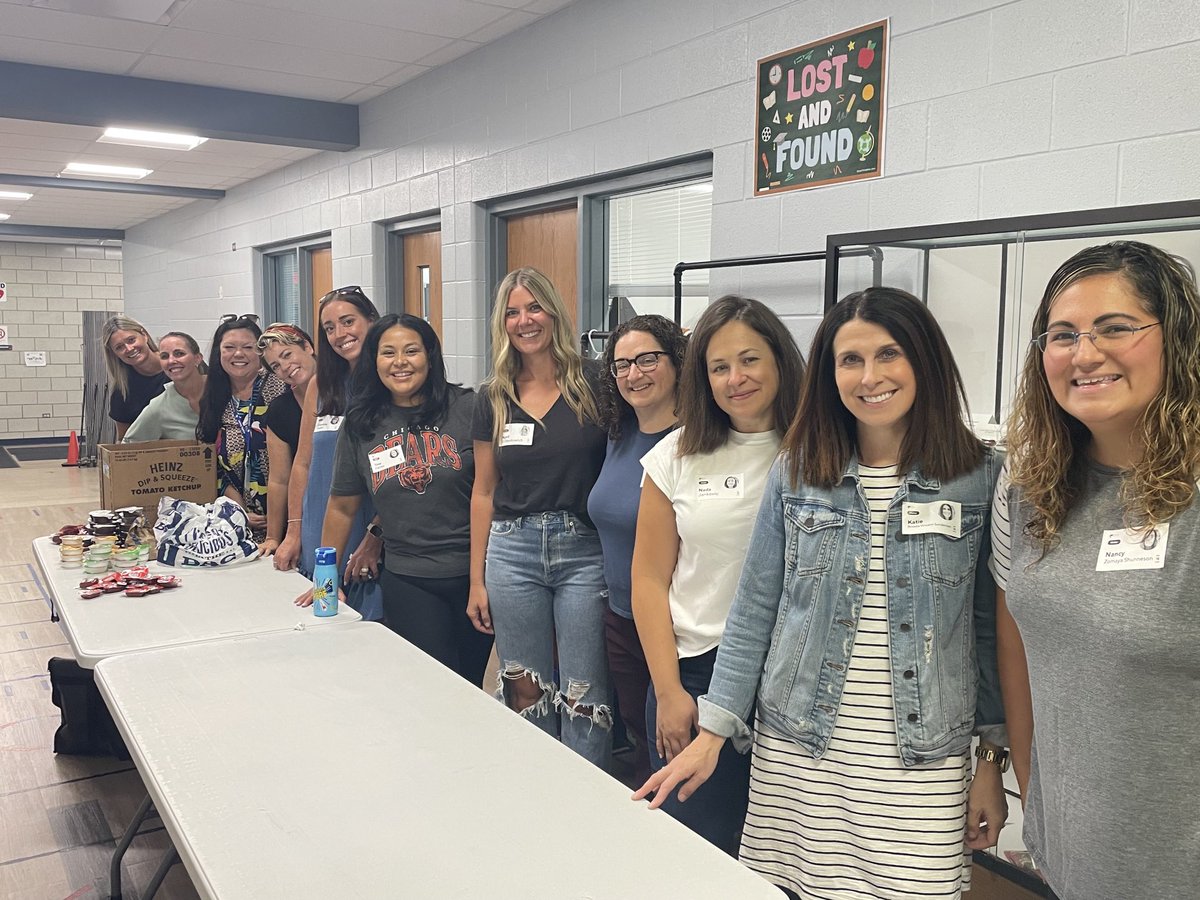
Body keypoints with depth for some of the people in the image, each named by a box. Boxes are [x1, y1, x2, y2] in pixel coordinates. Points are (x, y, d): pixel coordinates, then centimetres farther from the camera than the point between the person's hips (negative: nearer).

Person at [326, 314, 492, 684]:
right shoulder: (360, 425, 5)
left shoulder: (466, 408, -5)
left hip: (475, 572, -1)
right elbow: (342, 507, 12)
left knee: (473, 683, 12)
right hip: (407, 581, 2)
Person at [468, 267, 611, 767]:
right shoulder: (494, 398, 5)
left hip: (584, 551, -3)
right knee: (525, 690, 11)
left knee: (584, 695, 3)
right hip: (513, 551, 3)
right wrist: (477, 580, 9)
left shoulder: (592, 383, -3)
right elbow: (484, 492, 10)